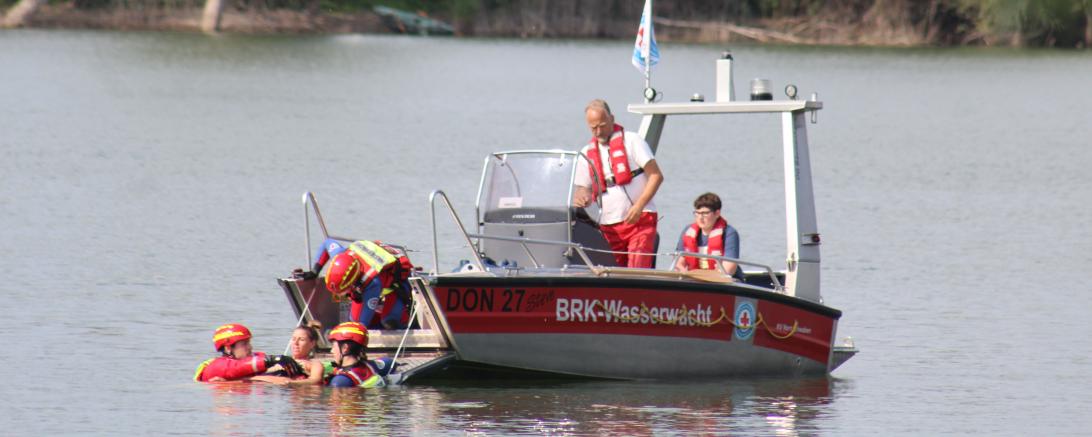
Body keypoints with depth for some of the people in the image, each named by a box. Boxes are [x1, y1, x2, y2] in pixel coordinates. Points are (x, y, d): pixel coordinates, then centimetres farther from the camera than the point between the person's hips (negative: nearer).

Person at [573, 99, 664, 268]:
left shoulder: (631, 141, -1)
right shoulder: (587, 153, 13)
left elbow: (656, 176, -6)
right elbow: (583, 188, 16)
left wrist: (639, 206, -17)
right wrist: (580, 199, -10)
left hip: (640, 221, -5)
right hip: (609, 227, 5)